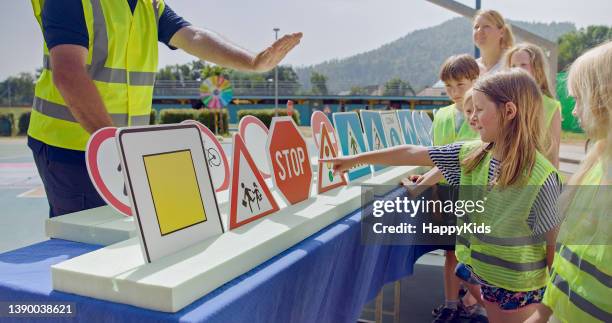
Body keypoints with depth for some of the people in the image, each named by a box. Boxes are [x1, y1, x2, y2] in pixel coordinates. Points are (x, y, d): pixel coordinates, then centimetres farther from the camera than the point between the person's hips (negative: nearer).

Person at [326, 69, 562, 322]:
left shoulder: (540, 178, -25)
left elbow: (555, 244, -16)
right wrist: (355, 160, 4)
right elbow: (411, 153, -2)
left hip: (517, 290, -5)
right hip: (479, 272, 5)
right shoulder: (470, 154, -8)